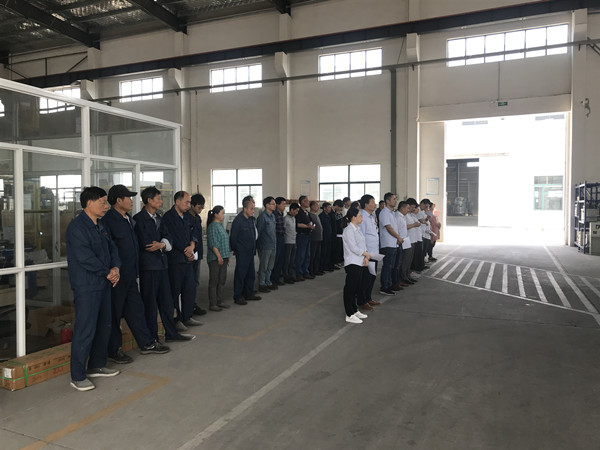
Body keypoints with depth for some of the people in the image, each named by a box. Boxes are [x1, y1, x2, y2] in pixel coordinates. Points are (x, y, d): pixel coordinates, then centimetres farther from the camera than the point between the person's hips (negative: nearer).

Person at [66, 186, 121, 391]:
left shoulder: (100, 226, 15)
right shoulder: (77, 226, -14)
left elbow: (112, 248, 16)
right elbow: (85, 257, -21)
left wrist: (115, 268, -3)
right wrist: (108, 273, -12)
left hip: (103, 284, 9)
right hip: (86, 287, -9)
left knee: (104, 327, 15)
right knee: (85, 330, -5)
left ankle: (97, 366, 30)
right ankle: (77, 376, 7)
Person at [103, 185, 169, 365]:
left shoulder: (129, 220, 12)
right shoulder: (108, 220, -15)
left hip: (130, 275, 9)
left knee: (136, 309, 16)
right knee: (115, 312, 5)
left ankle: (147, 343, 26)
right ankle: (114, 350, 19)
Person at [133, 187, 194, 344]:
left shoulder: (158, 218, 15)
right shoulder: (139, 218, -10)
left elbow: (167, 237, 7)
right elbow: (145, 244, -17)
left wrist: (161, 244, -15)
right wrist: (162, 245, -4)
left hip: (162, 263, 8)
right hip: (148, 265, -7)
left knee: (166, 300, 13)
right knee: (150, 303, 2)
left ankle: (171, 333, 23)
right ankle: (152, 338, 13)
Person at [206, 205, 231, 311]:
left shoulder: (220, 226, 15)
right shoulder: (212, 226, -13)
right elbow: (213, 243, -18)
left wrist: (227, 256, 19)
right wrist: (219, 256, -20)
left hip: (223, 258, 9)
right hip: (215, 258, -9)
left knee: (222, 280, 13)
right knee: (213, 281, -2)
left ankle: (220, 301, 22)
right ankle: (212, 304, 4)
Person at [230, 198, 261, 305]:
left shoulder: (250, 219, 9)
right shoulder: (238, 220, -15)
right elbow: (233, 237, -12)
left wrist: (253, 248, 14)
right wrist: (236, 250, -5)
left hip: (250, 252, 8)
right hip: (242, 253, -8)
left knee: (250, 273, 15)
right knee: (240, 274, -1)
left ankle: (249, 293, 27)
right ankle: (238, 297, 8)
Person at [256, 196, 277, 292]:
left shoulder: (272, 216, 13)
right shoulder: (262, 216, -13)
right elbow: (258, 231, -12)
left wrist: (275, 244, 16)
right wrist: (259, 247, -12)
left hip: (273, 246, 8)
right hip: (265, 246, -8)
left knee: (270, 266, 15)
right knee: (263, 266, 1)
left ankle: (268, 283, 26)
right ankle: (261, 284, 10)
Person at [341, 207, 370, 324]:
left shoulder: (357, 229, 15)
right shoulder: (349, 230, -14)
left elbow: (362, 245, 16)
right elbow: (354, 248, -18)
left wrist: (365, 258, 0)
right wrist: (366, 255, -6)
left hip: (360, 263, 9)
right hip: (352, 264, -9)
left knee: (356, 288, 16)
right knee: (350, 289, -3)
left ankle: (354, 311, 28)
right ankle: (349, 315, 3)